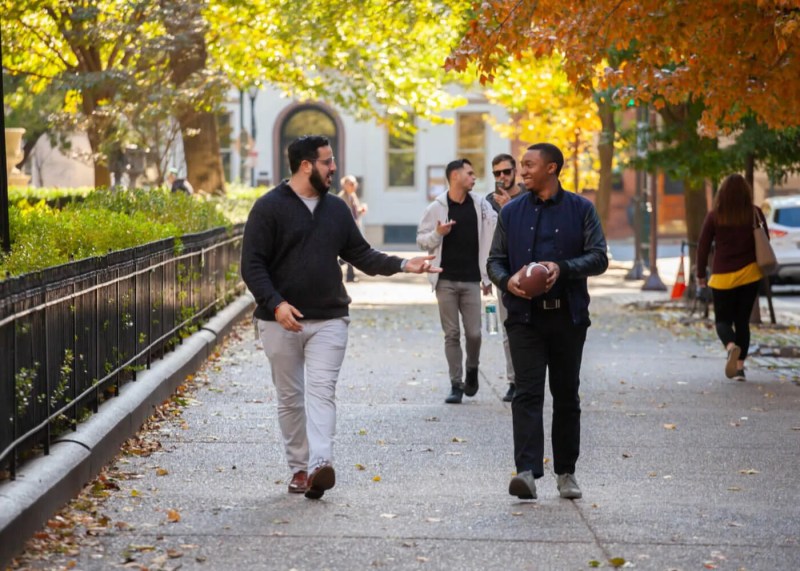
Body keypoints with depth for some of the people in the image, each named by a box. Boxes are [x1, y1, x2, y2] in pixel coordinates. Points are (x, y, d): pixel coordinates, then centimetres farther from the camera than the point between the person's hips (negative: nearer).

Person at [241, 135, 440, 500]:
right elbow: (252, 265, -8)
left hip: (328, 320, 3)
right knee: (290, 398, 6)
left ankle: (320, 465, -24)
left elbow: (360, 254, 16)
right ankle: (299, 468, 16)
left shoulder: (336, 209, 12)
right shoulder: (269, 208, -4)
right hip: (281, 321, -3)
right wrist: (275, 304, -21)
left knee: (322, 392, -12)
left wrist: (402, 265, 2)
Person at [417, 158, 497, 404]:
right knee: (452, 334, 2)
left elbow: (492, 239, 5)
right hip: (446, 280, -1)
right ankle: (456, 384, 9)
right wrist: (438, 233, -16)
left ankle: (472, 370, 26)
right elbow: (421, 240, 5)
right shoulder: (436, 208, 0)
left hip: (471, 281, 1)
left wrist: (487, 276, 1)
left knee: (474, 333, -2)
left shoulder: (481, 205, 4)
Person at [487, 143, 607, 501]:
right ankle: (527, 472, -18)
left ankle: (566, 472, 18)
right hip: (524, 317, 0)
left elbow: (598, 258, -1)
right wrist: (507, 280, -11)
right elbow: (495, 260, 12)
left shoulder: (580, 209, 4)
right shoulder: (511, 212, 9)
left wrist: (563, 267, -18)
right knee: (527, 394, -11)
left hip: (568, 316, 0)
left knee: (566, 396, 8)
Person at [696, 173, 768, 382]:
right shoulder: (755, 214, -2)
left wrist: (701, 274, 9)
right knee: (742, 320, 11)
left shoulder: (714, 216, -5)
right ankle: (740, 366, 7)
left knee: (723, 320, 7)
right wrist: (763, 268, 20)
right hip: (749, 274, 2)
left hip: (722, 276, -1)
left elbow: (703, 246, -1)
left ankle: (731, 346, -24)